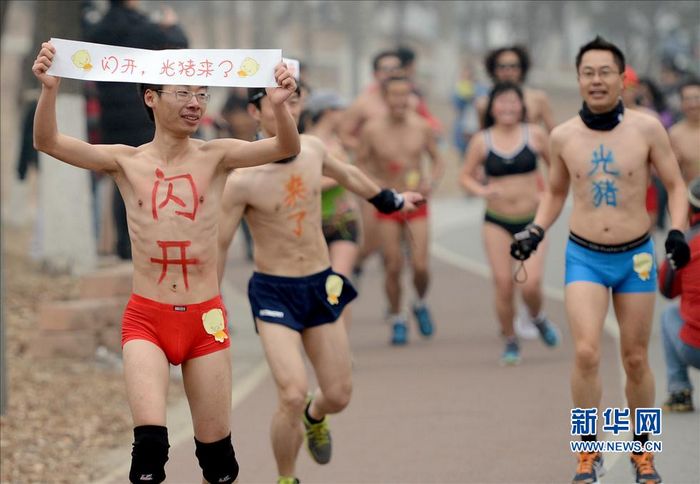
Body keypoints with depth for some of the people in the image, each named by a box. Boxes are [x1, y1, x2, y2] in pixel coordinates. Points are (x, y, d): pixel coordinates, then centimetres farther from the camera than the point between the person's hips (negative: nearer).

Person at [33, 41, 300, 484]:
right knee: (150, 441, -17)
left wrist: (279, 106, -36)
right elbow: (48, 142, -10)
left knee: (216, 448, 7)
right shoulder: (126, 161, 1)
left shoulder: (216, 156, 0)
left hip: (205, 317, 1)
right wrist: (50, 89, -28)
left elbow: (286, 148, -14)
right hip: (146, 318, -1)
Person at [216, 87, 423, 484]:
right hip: (274, 292, -5)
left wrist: (389, 199, 36)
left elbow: (346, 173, 20)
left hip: (321, 286, 5)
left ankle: (314, 417, 46)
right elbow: (220, 245, -9)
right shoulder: (243, 179, -19)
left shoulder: (313, 148, -3)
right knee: (293, 395, -19)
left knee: (339, 396, 8)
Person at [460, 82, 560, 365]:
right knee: (503, 286, -3)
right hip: (497, 222, 1)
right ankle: (510, 342, 17)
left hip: (531, 220, -1)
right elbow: (465, 176, 6)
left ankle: (537, 318, 21)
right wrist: (480, 191, -13)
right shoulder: (482, 141, -1)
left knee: (531, 285, -13)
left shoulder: (535, 135, -2)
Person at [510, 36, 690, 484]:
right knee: (586, 353, -15)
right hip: (584, 257, 0)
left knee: (636, 359, 8)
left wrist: (677, 231, -15)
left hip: (636, 256, 0)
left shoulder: (647, 129, -8)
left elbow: (676, 185, 0)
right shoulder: (563, 136, -2)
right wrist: (536, 231, 0)